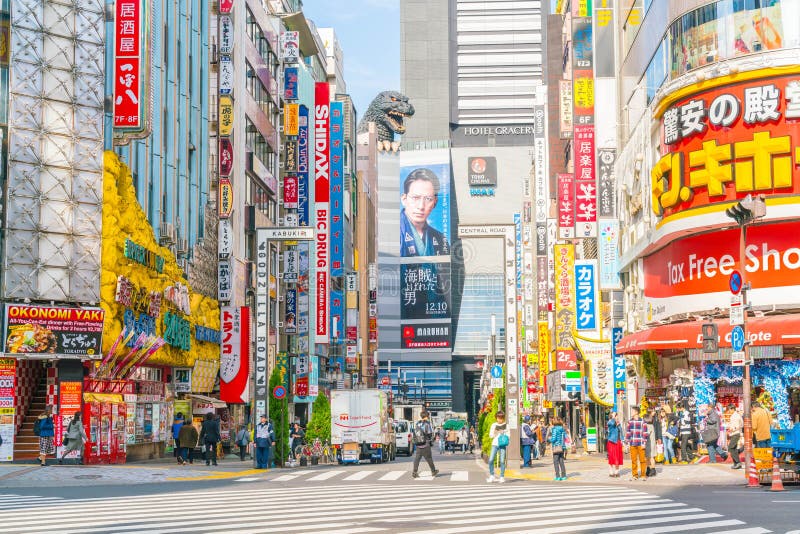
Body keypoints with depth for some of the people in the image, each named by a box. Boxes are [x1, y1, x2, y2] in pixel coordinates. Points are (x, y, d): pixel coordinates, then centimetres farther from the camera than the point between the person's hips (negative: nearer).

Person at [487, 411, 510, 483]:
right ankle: (492, 476, 5)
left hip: (502, 444, -1)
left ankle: (502, 477, 3)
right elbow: (490, 435, 11)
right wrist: (494, 434, -10)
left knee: (502, 461, -5)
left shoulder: (506, 425, 8)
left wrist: (504, 436, -13)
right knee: (491, 460, -9)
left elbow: (508, 435, 7)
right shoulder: (493, 425, 10)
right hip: (495, 444, 1)